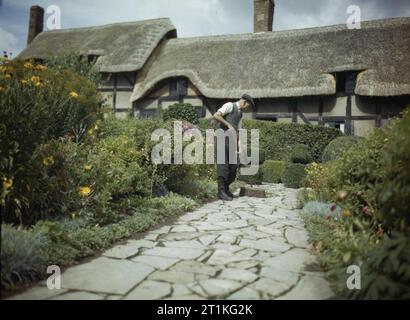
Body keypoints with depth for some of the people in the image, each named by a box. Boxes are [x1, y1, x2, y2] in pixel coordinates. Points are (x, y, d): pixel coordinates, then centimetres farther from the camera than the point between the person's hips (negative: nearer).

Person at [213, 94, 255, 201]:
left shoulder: (239, 114, 25)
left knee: (233, 166, 7)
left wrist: (238, 146, 14)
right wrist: (228, 125, -18)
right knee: (223, 166, -7)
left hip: (232, 142, 8)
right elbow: (216, 116, -15)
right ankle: (221, 191, -2)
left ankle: (226, 188, 21)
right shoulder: (230, 105, -1)